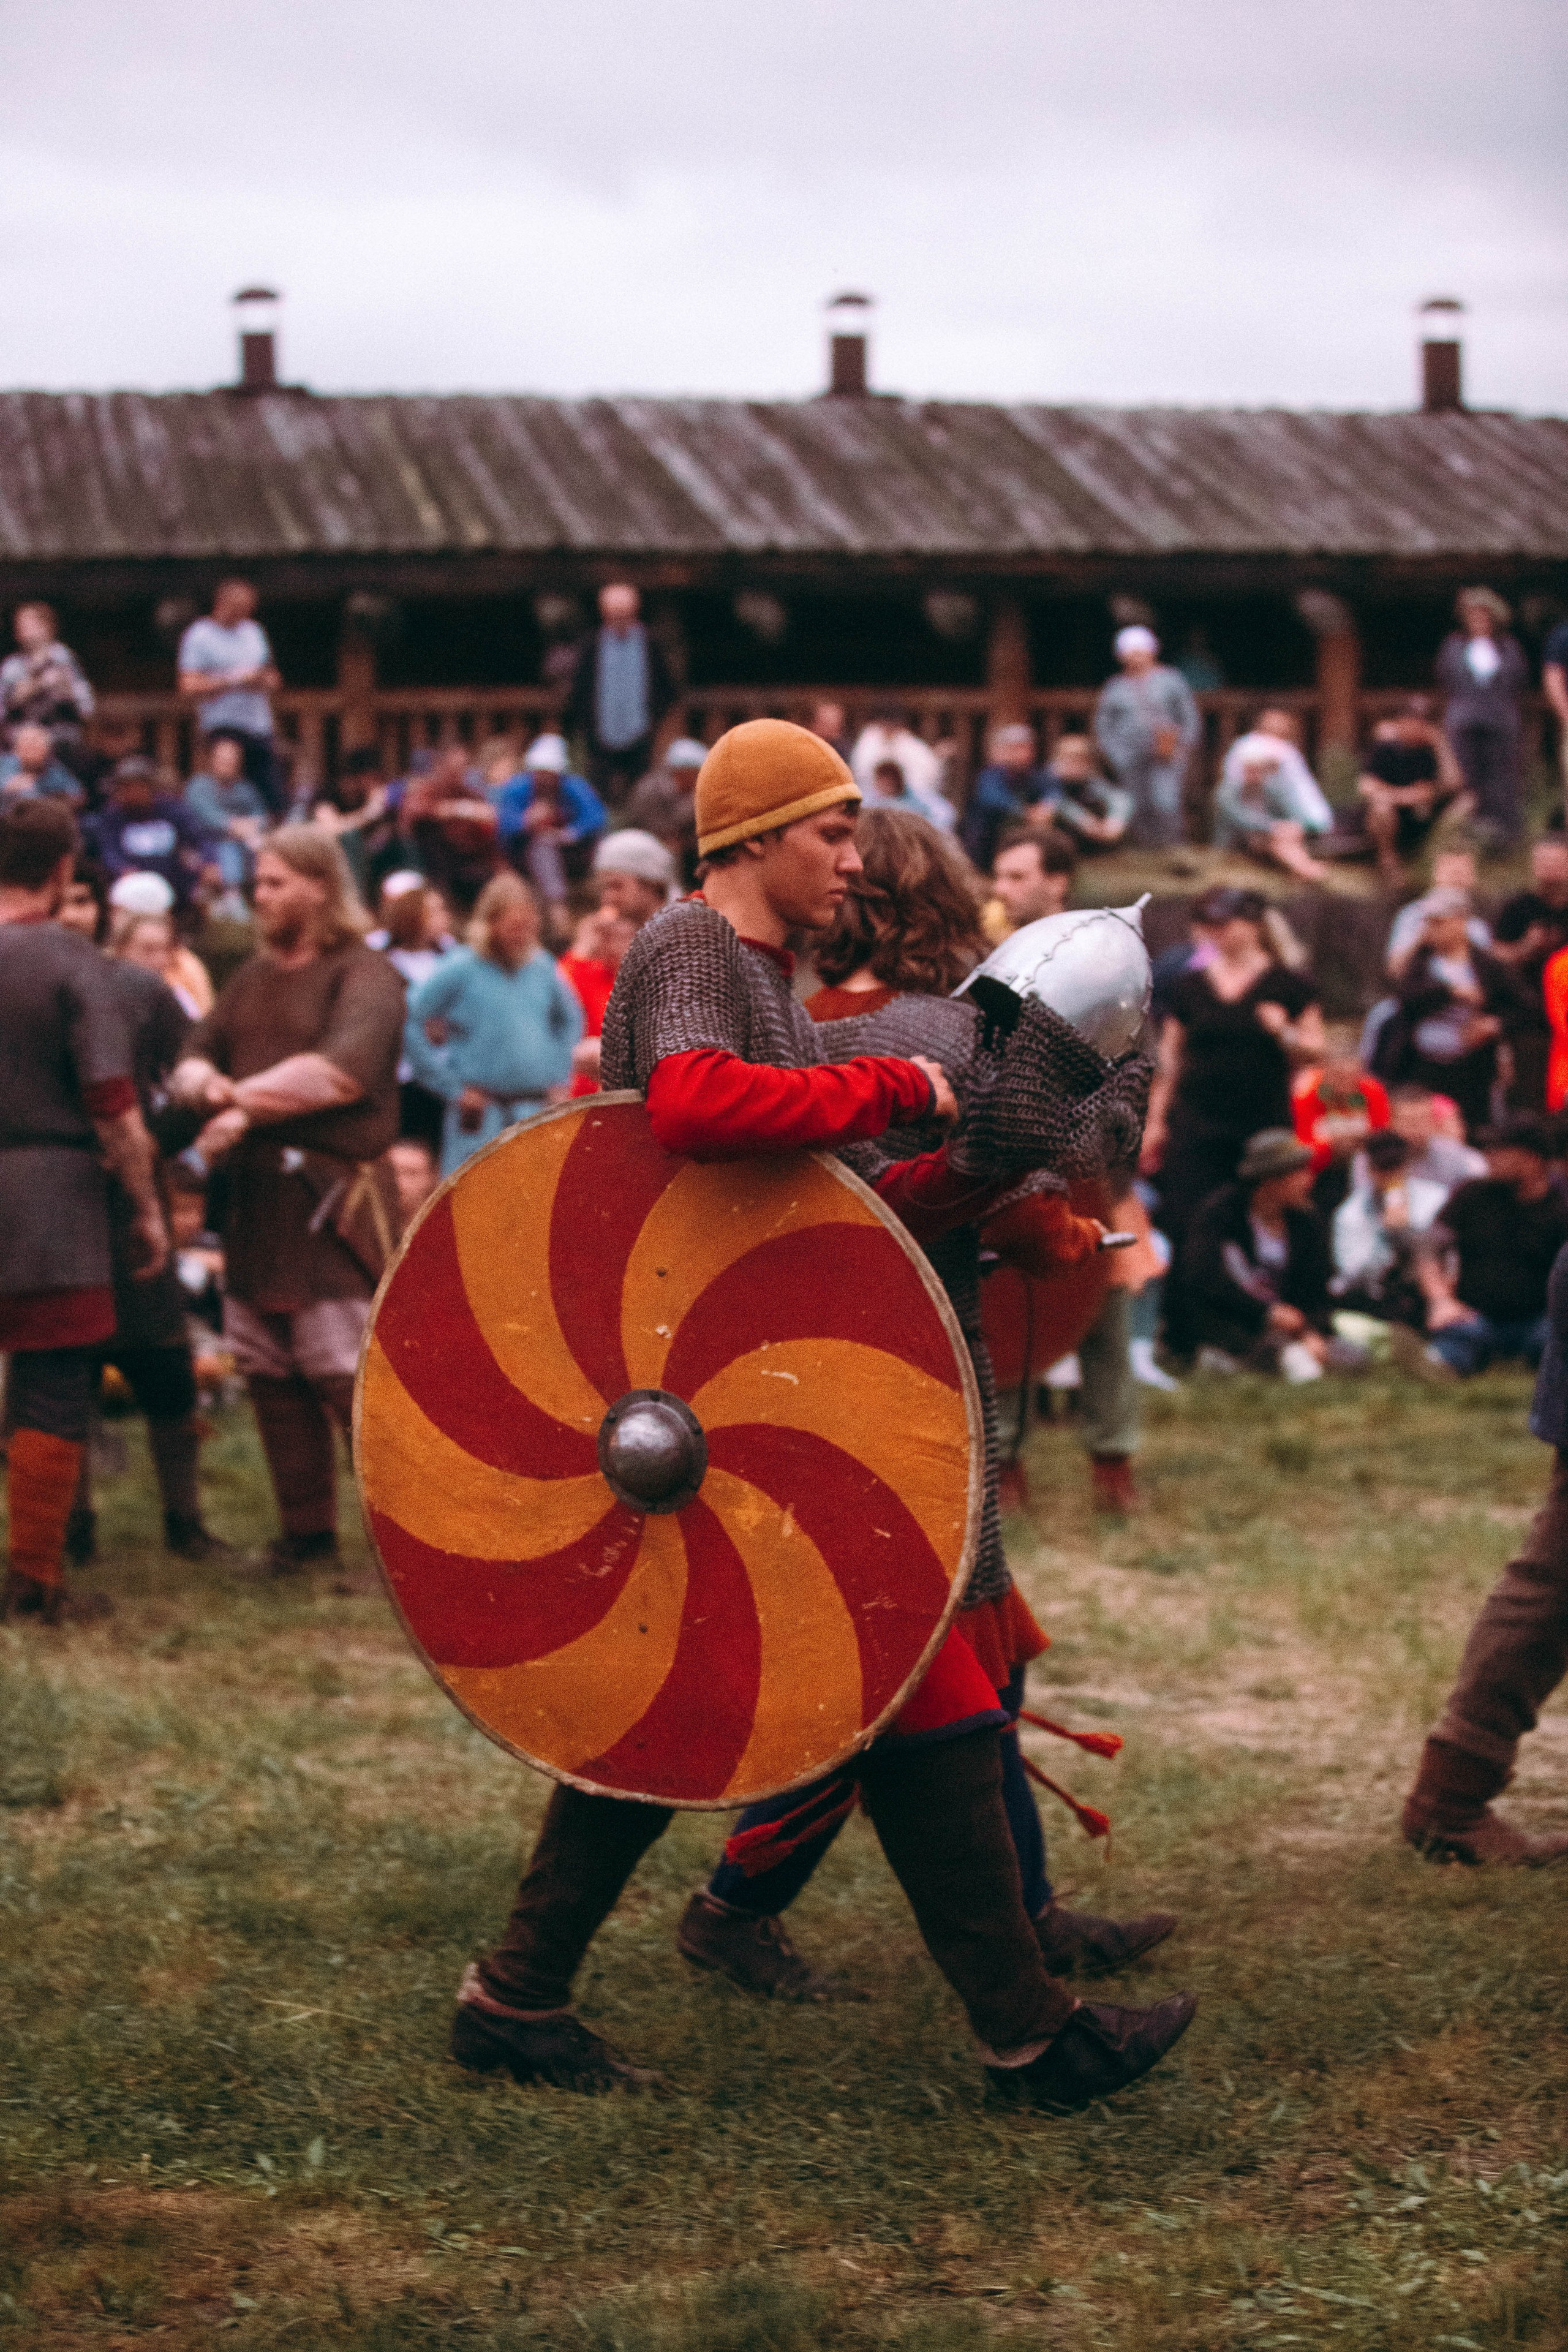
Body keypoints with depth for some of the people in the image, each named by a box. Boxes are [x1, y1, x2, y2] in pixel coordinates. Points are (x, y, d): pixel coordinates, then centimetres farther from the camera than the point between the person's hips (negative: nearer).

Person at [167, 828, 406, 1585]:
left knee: (354, 1375, -11)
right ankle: (307, 1532, 21)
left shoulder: (361, 975, -7)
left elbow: (344, 1069, -22)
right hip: (256, 1197, 8)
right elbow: (197, 1054, 15)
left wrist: (245, 1101, -15)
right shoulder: (253, 977, 19)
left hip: (334, 1196, -8)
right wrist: (198, 1078, -10)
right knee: (271, 1376, 11)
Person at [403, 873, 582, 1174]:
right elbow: (410, 1026, -6)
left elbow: (571, 1019, 26)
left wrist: (560, 1077, 16)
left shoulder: (543, 967, 8)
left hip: (537, 1111, 4)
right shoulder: (459, 970, -6)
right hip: (481, 1112, -4)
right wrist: (451, 1088, -6)